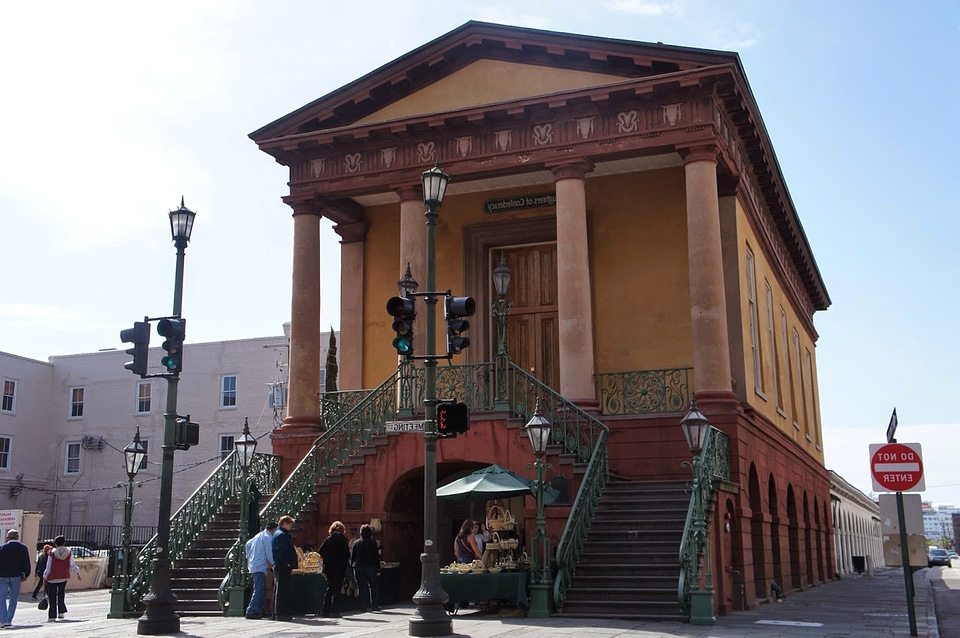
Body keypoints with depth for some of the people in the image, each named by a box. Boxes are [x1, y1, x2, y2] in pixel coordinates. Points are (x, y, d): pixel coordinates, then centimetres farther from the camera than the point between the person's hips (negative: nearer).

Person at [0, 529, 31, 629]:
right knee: (13, 598, 10)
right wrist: (25, 575, 8)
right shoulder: (23, 548, 2)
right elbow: (26, 563, 1)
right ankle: (9, 620, 8)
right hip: (16, 576, 1)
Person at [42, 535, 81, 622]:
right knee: (61, 594, 21)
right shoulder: (69, 552, -1)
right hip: (64, 577, 3)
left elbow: (48, 567, -4)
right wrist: (78, 574, 14)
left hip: (52, 578, -3)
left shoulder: (52, 553, -7)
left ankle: (52, 617, -3)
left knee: (52, 597, 1)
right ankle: (61, 612, 17)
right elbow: (72, 566, 2)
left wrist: (45, 577, 7)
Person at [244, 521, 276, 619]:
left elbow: (247, 545, 26)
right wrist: (273, 564, 3)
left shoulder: (259, 535, 16)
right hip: (260, 567, -10)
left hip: (253, 566, 10)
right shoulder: (268, 537, -12)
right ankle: (251, 611, -14)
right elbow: (269, 554, -12)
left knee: (261, 589, 14)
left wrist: (249, 558, 31)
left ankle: (258, 610, 16)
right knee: (259, 590, -11)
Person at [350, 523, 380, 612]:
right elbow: (376, 557, -4)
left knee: (362, 588, 5)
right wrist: (378, 569, -2)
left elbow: (352, 557, 6)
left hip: (358, 568, 2)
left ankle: (363, 606, 2)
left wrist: (353, 566, 11)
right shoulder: (372, 542, -2)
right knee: (373, 587, 8)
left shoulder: (356, 543, 5)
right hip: (371, 567, -2)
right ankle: (374, 606, 6)